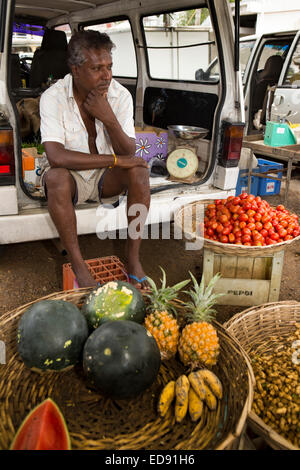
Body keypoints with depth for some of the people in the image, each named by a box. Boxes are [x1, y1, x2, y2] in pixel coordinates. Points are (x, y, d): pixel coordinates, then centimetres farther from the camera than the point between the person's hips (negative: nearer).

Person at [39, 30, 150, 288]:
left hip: (107, 178, 2)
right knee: (56, 177, -34)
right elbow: (55, 157, -30)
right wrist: (114, 159, -29)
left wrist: (109, 119, -31)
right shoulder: (53, 97, -17)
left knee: (139, 170, -26)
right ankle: (78, 266, -23)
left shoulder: (120, 95, -10)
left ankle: (133, 258, -18)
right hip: (72, 178, -2)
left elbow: (129, 155, -14)